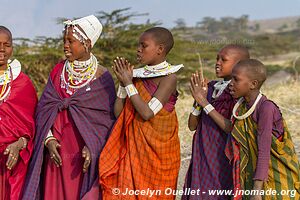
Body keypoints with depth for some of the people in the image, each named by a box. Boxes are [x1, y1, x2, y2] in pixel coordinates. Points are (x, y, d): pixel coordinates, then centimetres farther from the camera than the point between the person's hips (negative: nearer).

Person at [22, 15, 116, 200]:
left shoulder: (102, 77, -3)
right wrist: (49, 140, -9)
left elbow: (108, 117, -5)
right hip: (57, 151, 3)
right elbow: (44, 108, 5)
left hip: (85, 155, -3)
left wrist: (92, 148, -16)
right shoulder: (58, 72, 8)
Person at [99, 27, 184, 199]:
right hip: (133, 146, 5)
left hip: (157, 150, -5)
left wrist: (128, 84, -13)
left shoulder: (169, 77, -13)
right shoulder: (138, 75, 4)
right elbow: (118, 112, 4)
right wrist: (123, 82, -5)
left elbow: (147, 113, -22)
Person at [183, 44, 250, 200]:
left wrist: (205, 103, -20)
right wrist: (198, 100, -9)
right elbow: (192, 125, 8)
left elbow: (233, 129, -21)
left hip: (224, 160, -6)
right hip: (202, 158, 6)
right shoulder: (210, 88, 7)